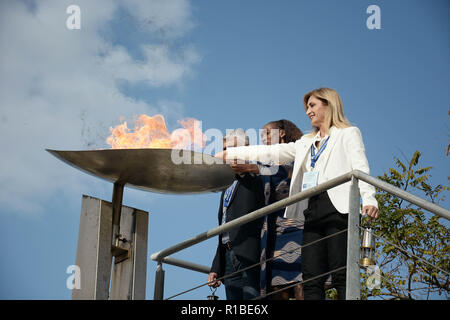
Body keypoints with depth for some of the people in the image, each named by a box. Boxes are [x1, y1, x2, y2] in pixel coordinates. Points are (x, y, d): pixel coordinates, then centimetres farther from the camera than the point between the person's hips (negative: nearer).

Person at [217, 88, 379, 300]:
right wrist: (229, 153, 24)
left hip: (338, 209, -6)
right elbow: (272, 152, 28)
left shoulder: (348, 134, 11)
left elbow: (360, 168, -3)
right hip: (312, 213, 6)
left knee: (341, 278, -15)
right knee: (311, 280, -4)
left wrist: (369, 199, -19)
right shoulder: (307, 143, 29)